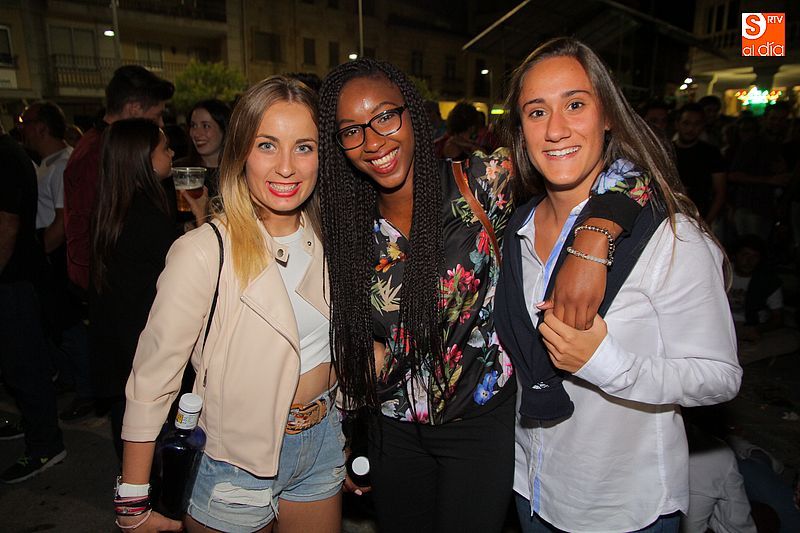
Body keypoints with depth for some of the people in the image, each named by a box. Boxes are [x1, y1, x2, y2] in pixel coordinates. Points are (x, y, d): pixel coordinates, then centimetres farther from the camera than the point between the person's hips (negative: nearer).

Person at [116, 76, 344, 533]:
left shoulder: (326, 239, -4)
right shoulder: (204, 252, -23)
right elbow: (151, 382, -17)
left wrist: (350, 442, 11)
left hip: (323, 444, 5)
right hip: (239, 462, -5)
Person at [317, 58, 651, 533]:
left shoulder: (479, 183, -17)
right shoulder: (350, 229, -5)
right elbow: (356, 343, 3)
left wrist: (591, 243, -38)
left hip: (482, 425, -3)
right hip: (394, 430, 4)